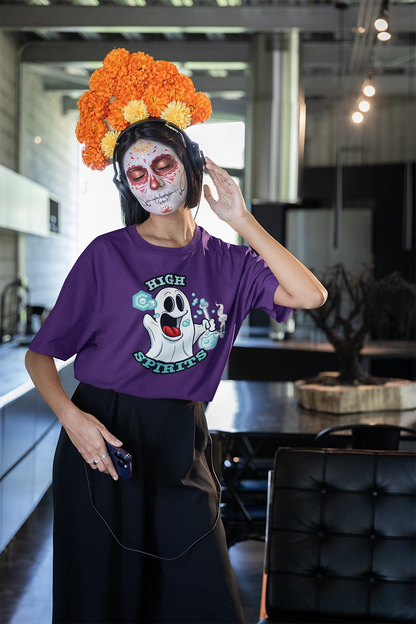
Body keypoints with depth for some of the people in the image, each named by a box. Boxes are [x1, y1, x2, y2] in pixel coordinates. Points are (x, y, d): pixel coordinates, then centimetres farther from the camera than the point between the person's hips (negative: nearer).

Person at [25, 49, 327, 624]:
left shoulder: (225, 262, 6)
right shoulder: (107, 255, -3)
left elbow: (310, 295, -9)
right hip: (103, 441, -2)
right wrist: (72, 417, -20)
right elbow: (40, 355, -2)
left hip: (181, 446, 3)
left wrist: (240, 219, -6)